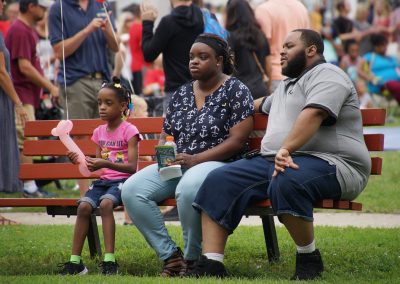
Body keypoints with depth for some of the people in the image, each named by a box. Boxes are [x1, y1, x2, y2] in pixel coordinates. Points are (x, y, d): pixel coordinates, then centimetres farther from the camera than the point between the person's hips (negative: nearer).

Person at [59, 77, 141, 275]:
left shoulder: (129, 130, -5)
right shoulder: (100, 132, 14)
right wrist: (80, 161, -4)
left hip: (123, 180, -6)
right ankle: (75, 261, -20)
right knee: (84, 206, -21)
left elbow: (132, 167, -14)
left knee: (105, 203, -34)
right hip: (103, 180, 6)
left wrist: (106, 164, -28)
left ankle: (109, 260, -35)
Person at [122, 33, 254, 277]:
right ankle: (171, 256, -12)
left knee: (188, 188, -41)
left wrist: (195, 160, -19)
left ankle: (192, 259, -20)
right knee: (131, 190, -19)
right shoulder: (182, 94, 17)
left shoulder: (236, 91, -2)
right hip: (176, 164, 7)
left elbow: (237, 140, -11)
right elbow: (166, 135, 22)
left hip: (217, 164, -7)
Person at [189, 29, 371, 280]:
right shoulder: (287, 86, 30)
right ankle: (211, 265, -17)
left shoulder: (326, 75, -3)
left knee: (285, 182, -41)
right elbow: (264, 105, 52)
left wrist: (285, 149, -33)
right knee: (219, 181, -7)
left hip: (330, 164, -9)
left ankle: (309, 259, -21)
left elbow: (313, 115, -21)